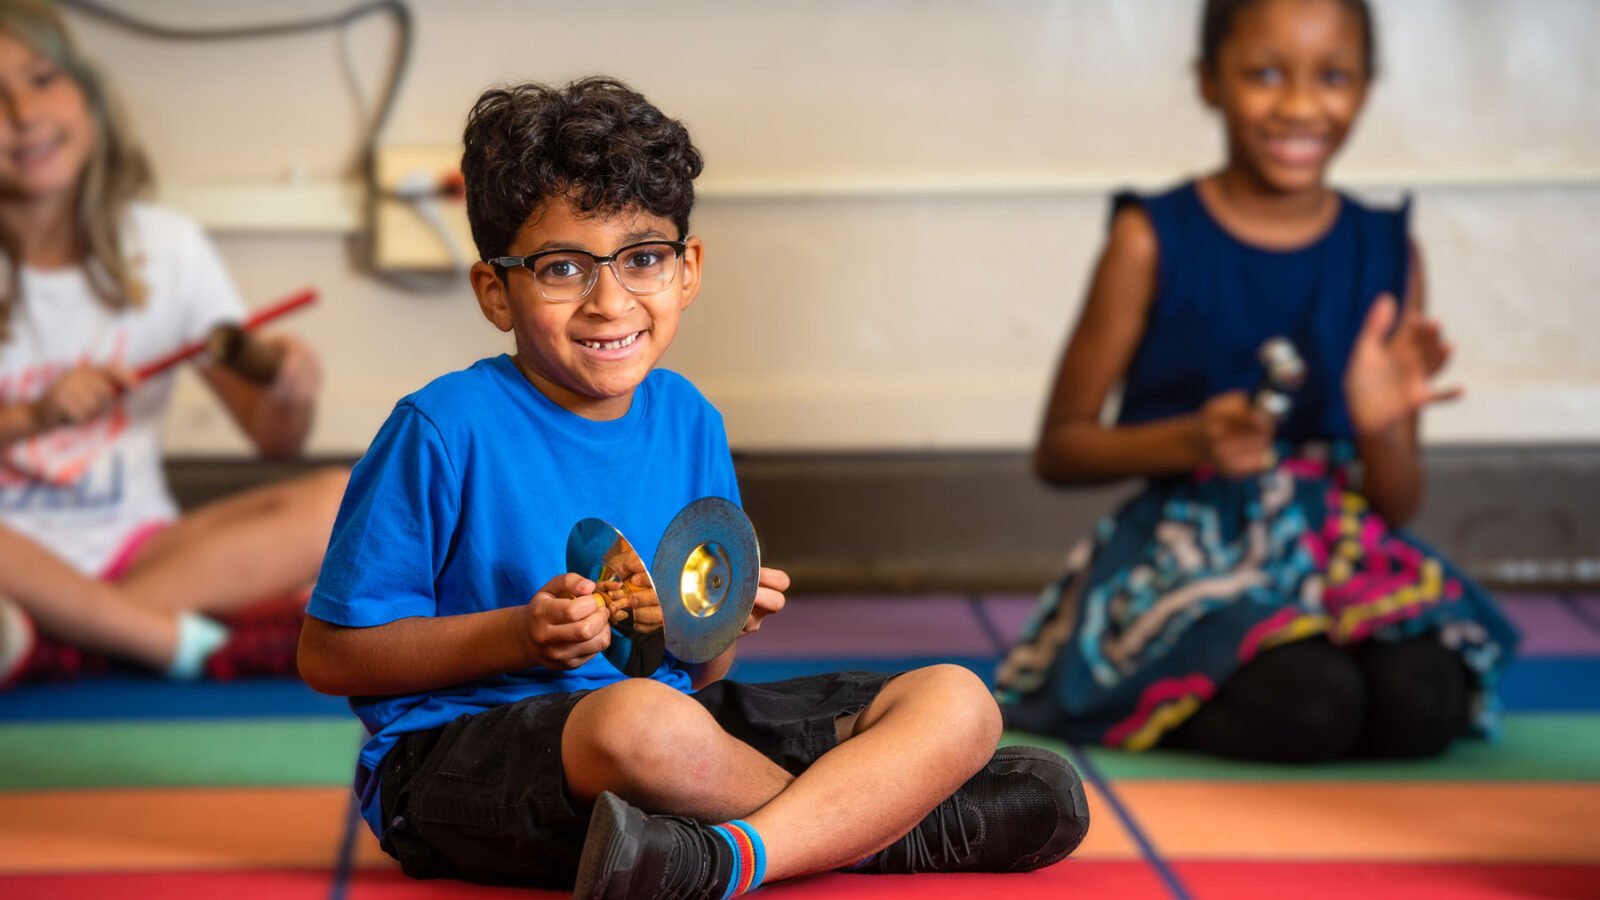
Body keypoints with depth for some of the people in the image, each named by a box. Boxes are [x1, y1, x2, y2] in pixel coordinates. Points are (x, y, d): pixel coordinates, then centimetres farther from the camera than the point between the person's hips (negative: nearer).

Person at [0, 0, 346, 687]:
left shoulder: (164, 246, 4)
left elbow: (274, 440, 5)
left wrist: (289, 392, -17)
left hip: (136, 547, 3)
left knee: (342, 501, -21)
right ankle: (191, 642, -22)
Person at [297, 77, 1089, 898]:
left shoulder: (688, 421, 8)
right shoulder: (445, 429, -10)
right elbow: (329, 655, -8)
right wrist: (525, 637, -18)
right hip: (458, 751, -6)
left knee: (958, 704, -7)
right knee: (638, 718, -41)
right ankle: (875, 815, -16)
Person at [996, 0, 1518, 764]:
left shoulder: (1386, 253, 7)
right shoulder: (1154, 240, -2)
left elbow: (1399, 507, 9)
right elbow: (1059, 449, 1)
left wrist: (1382, 428, -14)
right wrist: (1190, 441, -16)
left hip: (1342, 550, 4)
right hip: (1188, 551, -4)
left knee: (1422, 705, -26)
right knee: (1306, 704, -32)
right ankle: (1150, 711, 0)